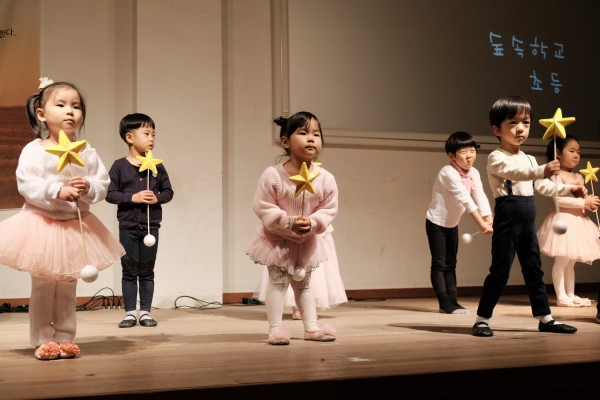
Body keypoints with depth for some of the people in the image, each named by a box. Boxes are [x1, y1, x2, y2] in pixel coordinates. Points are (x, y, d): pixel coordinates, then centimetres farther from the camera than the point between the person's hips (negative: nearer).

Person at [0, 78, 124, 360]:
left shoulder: (86, 152, -1)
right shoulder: (34, 150, -11)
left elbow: (103, 183, -1)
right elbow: (26, 184, -18)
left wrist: (88, 188, -22)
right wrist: (58, 191, -28)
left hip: (77, 226, 3)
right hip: (42, 223, -3)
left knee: (68, 288, 12)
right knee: (43, 287, 4)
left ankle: (64, 338, 22)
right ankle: (43, 340, 14)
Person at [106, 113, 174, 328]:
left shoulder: (157, 166, 3)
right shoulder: (120, 166, -3)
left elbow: (168, 192, 7)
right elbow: (110, 194, -6)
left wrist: (157, 198, -12)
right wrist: (132, 197, -17)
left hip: (150, 226, 2)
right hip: (127, 226, -2)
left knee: (147, 271, 7)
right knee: (129, 271, 5)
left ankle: (145, 312, 16)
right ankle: (130, 313, 13)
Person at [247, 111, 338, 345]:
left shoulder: (326, 179, -15)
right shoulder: (273, 175, -23)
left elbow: (329, 209, -7)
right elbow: (262, 207, -20)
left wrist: (312, 223, -24)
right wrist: (288, 222, -28)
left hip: (309, 240, 4)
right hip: (278, 239, -3)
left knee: (304, 284, 17)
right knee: (277, 282, 2)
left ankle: (311, 327, 23)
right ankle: (275, 328, 9)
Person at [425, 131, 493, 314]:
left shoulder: (474, 173, -3)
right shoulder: (449, 173, -26)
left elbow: (480, 197, -13)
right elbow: (465, 199, -31)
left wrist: (489, 220, -27)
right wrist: (481, 223, -35)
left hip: (452, 224, 8)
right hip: (436, 223, -8)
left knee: (450, 264, 10)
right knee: (439, 264, -7)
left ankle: (453, 301, 13)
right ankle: (445, 303, -6)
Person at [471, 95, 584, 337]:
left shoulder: (529, 159, 16)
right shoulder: (496, 158, -10)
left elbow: (543, 187, 24)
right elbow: (515, 172, -30)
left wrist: (569, 189, 15)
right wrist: (542, 171, -46)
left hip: (527, 220, 7)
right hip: (507, 219, -7)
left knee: (534, 270, 12)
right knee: (500, 271, -6)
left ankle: (545, 319, 20)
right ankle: (482, 319, 2)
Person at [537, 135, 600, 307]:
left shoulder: (578, 177, 16)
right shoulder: (557, 175, -8)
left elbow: (582, 198, 20)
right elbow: (559, 199, -18)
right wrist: (584, 202, -17)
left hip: (578, 221, 8)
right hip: (563, 220, -8)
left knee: (571, 262, 12)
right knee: (561, 261, -6)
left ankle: (571, 295, 16)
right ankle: (562, 297, -3)